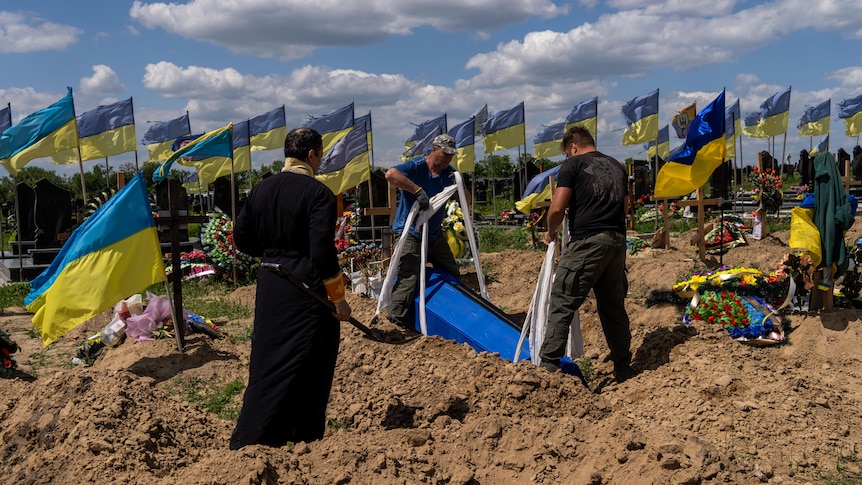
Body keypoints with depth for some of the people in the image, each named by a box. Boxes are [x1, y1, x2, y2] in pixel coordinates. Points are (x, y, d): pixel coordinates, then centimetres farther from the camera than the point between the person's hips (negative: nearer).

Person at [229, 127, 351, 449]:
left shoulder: (261, 190, 7)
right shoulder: (318, 193, -13)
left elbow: (242, 239, 12)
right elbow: (322, 251, -19)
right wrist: (338, 297, -12)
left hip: (269, 286, 6)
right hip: (307, 290, -6)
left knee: (267, 362, 14)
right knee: (309, 366, 7)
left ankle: (247, 440, 20)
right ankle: (306, 435, 19)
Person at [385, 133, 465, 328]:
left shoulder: (449, 172, 4)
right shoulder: (416, 166, -16)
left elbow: (466, 201, 5)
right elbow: (390, 174, -36)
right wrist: (418, 190, -39)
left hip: (435, 233, 8)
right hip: (410, 233, -7)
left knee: (452, 275, 17)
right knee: (409, 276, -19)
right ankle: (395, 320, -12)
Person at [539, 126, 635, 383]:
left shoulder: (573, 165, 0)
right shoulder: (617, 166, 20)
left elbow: (557, 208, -8)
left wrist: (551, 232, 9)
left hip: (586, 242, -7)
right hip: (617, 242, 7)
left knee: (562, 304, -4)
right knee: (614, 307, 15)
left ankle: (549, 365, -11)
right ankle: (623, 369, 22)